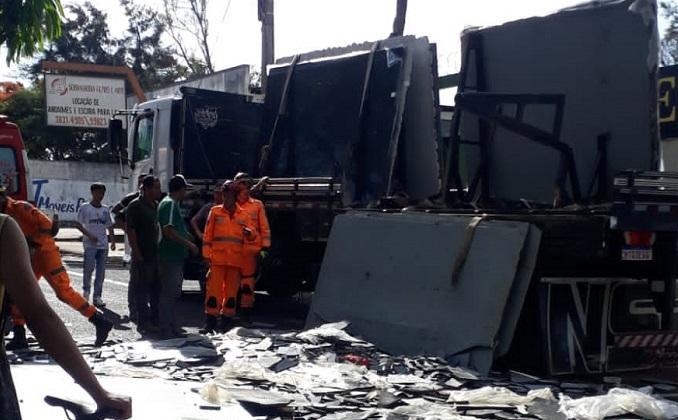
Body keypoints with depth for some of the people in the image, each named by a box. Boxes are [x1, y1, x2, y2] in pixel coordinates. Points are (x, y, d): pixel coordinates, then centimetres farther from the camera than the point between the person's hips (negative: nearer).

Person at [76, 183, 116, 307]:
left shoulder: (105, 209, 12)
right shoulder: (85, 208, -1)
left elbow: (110, 226, 15)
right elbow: (79, 225, -2)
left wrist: (113, 241, 4)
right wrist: (89, 235, -15)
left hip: (103, 245, 4)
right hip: (90, 244, -4)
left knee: (101, 271, 3)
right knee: (89, 267, -14)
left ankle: (97, 296, 8)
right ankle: (86, 290, 10)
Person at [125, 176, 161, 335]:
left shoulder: (156, 206, 14)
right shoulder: (135, 206, -10)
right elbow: (130, 230, -14)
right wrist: (137, 253, -17)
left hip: (155, 254, 8)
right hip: (142, 256, -8)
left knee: (156, 289, 12)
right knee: (141, 290, -2)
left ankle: (155, 320, 20)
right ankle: (144, 323, 2)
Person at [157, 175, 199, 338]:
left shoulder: (172, 203, 18)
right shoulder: (169, 204, -14)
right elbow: (168, 230, -25)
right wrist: (189, 244, -21)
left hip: (176, 257, 11)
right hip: (170, 256, -11)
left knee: (172, 293, 15)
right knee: (169, 293, -7)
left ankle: (172, 328, 22)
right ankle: (166, 330, -5)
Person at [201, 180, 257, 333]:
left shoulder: (242, 215, 10)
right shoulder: (215, 211, 5)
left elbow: (251, 235, 5)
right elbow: (208, 234, 4)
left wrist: (250, 233, -18)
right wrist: (206, 254, -3)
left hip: (235, 259, 2)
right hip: (217, 258, -2)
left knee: (232, 290, 6)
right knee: (214, 289, -6)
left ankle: (226, 321, 14)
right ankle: (210, 322, -2)